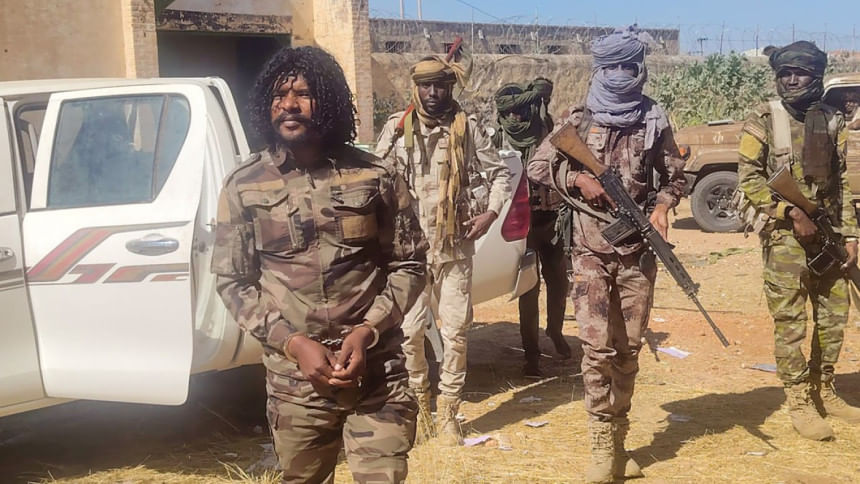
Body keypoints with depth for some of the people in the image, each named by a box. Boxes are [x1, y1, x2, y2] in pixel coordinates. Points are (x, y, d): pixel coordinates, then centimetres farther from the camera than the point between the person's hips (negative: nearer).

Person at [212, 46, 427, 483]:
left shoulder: (375, 177, -1)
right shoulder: (243, 186, 0)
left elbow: (409, 264, 3)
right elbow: (233, 281, 1)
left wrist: (367, 332, -12)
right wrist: (293, 343, -11)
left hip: (377, 374, -1)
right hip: (294, 381, 1)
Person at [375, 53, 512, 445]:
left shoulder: (467, 127, 1)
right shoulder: (397, 127, 0)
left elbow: (500, 173, 9)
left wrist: (490, 213, -4)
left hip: (455, 247, 0)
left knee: (455, 331, 3)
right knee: (409, 331, 1)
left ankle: (448, 410, 17)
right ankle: (418, 402, 22)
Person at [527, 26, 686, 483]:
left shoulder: (655, 121, 4)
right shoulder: (579, 120, 1)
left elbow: (674, 176, 12)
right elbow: (537, 166, 5)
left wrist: (662, 206, -7)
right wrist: (576, 179, -11)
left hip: (638, 250, 2)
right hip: (591, 251, -2)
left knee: (628, 346, 9)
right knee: (596, 346, -9)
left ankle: (618, 437, 24)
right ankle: (602, 444, 0)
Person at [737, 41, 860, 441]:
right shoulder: (764, 121, -3)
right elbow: (749, 179, -9)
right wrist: (792, 213, -17)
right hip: (785, 234, -5)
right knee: (790, 320, -3)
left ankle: (824, 391, 26)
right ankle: (799, 402, 7)